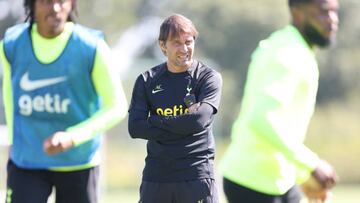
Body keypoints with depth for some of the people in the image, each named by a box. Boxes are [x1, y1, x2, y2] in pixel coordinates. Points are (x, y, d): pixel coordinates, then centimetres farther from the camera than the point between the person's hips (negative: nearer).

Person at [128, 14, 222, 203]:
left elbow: (200, 120, -17)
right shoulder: (147, 80, 8)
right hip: (155, 174, 4)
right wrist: (182, 125, -11)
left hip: (196, 174, -4)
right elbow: (135, 128, -4)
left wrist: (155, 122, -8)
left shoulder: (208, 77, -1)